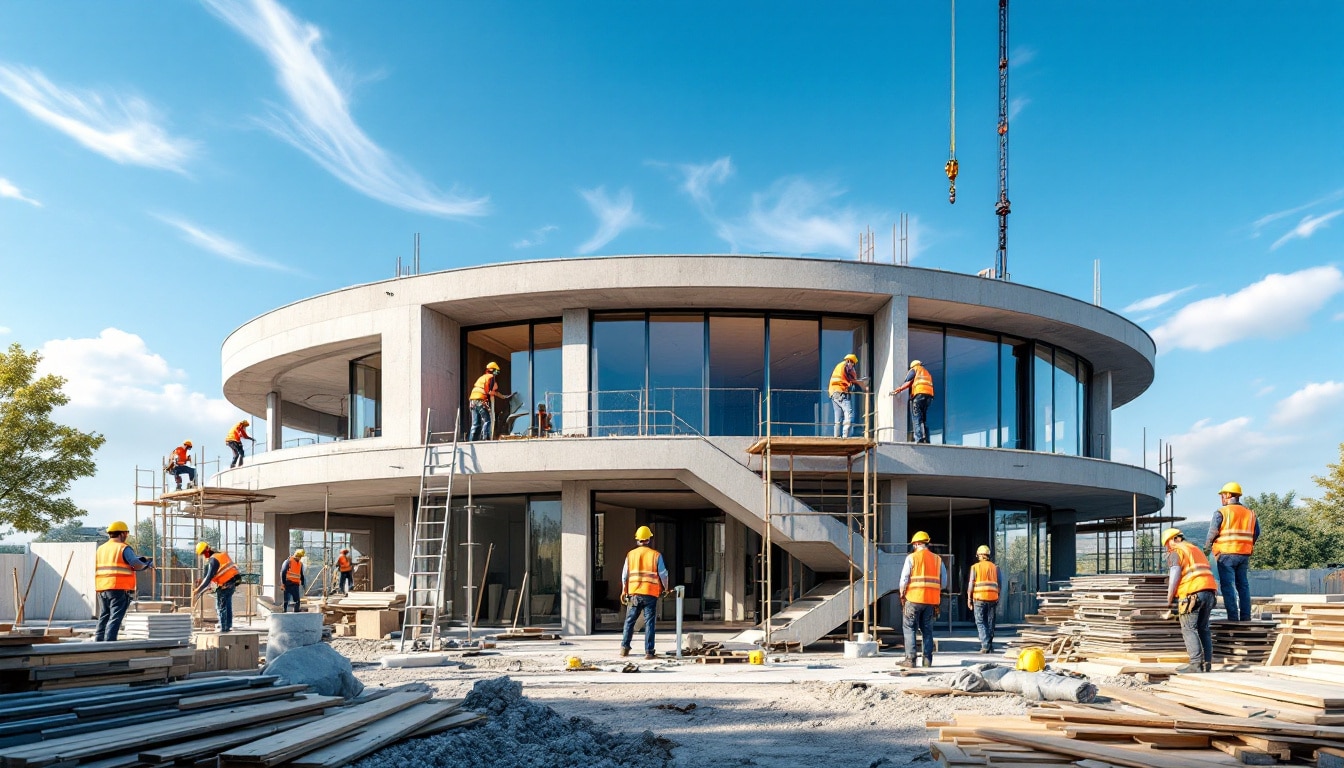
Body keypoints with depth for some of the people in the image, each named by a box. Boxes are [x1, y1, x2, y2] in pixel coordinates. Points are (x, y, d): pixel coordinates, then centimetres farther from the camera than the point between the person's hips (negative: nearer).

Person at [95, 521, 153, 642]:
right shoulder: (124, 548, -6)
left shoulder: (101, 548, 16)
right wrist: (148, 563, 7)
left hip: (102, 588, 7)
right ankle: (109, 642, -15)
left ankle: (99, 642, 16)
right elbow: (138, 565, -14)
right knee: (115, 618, -7)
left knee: (104, 617, 15)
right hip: (119, 588, -7)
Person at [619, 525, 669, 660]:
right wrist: (666, 588, 17)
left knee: (629, 620, 14)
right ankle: (648, 651, -2)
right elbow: (663, 574, -1)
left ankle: (624, 647, 12)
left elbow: (624, 574, 8)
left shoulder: (631, 554, 3)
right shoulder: (656, 555, -3)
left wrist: (624, 591, 20)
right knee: (649, 622, 1)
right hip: (651, 594, -2)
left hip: (634, 593, 2)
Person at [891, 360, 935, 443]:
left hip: (919, 393, -6)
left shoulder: (914, 369, 14)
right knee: (924, 419, 9)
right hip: (929, 395, 6)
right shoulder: (927, 372, 34)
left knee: (917, 418, -10)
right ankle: (926, 439, -1)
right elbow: (930, 384, 22)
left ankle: (919, 438, -24)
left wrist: (897, 390, 3)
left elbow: (908, 383, 0)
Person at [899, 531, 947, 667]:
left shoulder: (912, 557, -2)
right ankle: (927, 659, 9)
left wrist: (902, 594, 4)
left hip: (914, 599, -4)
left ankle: (910, 659, -3)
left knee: (909, 628, 3)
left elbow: (904, 579, -7)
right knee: (927, 630, 13)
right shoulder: (937, 559, 11)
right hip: (932, 600, 4)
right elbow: (944, 580, 7)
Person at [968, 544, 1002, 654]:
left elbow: (971, 583, -3)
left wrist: (969, 598, 4)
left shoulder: (975, 567, 1)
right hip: (993, 598, 3)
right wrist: (998, 598, 16)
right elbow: (1000, 584, 8)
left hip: (979, 598, -3)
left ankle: (985, 645, -13)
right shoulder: (995, 567, 10)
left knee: (980, 622, 0)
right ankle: (990, 646, 15)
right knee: (990, 623, 11)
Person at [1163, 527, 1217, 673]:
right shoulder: (1196, 549, 26)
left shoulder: (1176, 552, 1)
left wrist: (1169, 598, 0)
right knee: (1203, 629, 13)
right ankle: (1207, 663, 12)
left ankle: (1196, 664, -12)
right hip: (1208, 591, 8)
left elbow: (1174, 576, -8)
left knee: (1189, 629, -5)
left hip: (1192, 593, -8)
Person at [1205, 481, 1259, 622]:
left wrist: (1207, 546, 7)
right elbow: (1256, 533, 11)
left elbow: (1212, 533, -10)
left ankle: (1233, 616, -7)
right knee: (1243, 585, 11)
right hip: (1244, 555, 5)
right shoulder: (1250, 513, 10)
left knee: (1227, 585, -3)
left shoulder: (1221, 512, -7)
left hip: (1226, 553, -5)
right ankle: (1245, 615, 10)